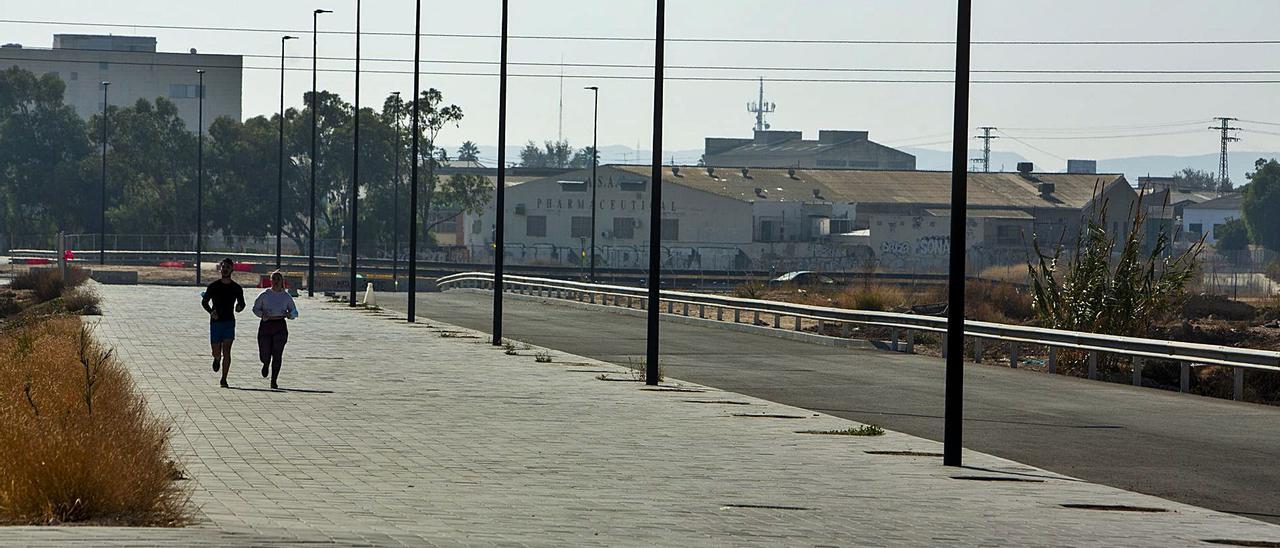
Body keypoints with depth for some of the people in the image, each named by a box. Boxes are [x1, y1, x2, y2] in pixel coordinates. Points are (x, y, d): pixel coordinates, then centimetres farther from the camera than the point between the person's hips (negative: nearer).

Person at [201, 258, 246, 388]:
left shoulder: (236, 288, 4)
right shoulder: (213, 287, 0)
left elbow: (242, 303, 17)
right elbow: (204, 302, 9)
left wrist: (239, 308, -8)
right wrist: (211, 311, -11)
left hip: (229, 322, 0)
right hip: (215, 322, 0)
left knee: (226, 351, -12)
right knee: (217, 353, 3)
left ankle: (224, 380, -8)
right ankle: (217, 359, 42)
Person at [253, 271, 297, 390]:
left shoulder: (286, 296, 6)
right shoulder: (265, 295, 3)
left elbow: (295, 312, 12)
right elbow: (255, 308, 9)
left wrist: (290, 314, -11)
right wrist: (262, 314, -11)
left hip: (280, 326, 0)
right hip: (266, 325, 0)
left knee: (277, 355, -6)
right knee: (264, 355, -2)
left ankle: (274, 381, 4)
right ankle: (266, 364, 37)